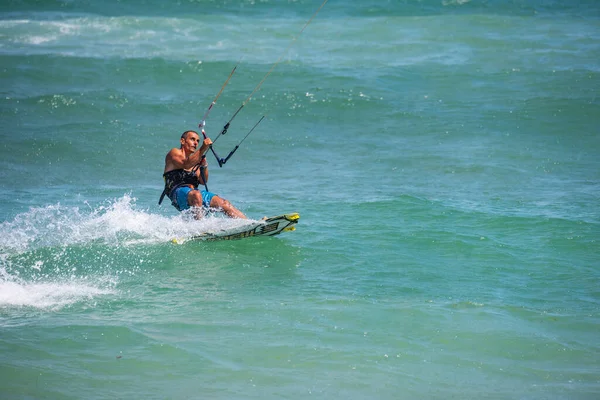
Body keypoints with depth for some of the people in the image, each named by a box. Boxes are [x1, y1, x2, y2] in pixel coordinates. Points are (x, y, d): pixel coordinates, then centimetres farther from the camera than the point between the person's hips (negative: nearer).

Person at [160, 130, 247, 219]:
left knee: (223, 203, -10)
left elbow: (203, 181, 13)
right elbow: (186, 164, -15)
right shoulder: (174, 153, 8)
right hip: (178, 191, -7)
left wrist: (204, 165, -3)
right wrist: (203, 149, -23)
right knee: (196, 195, -39)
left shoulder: (195, 160, 28)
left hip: (194, 191, 7)